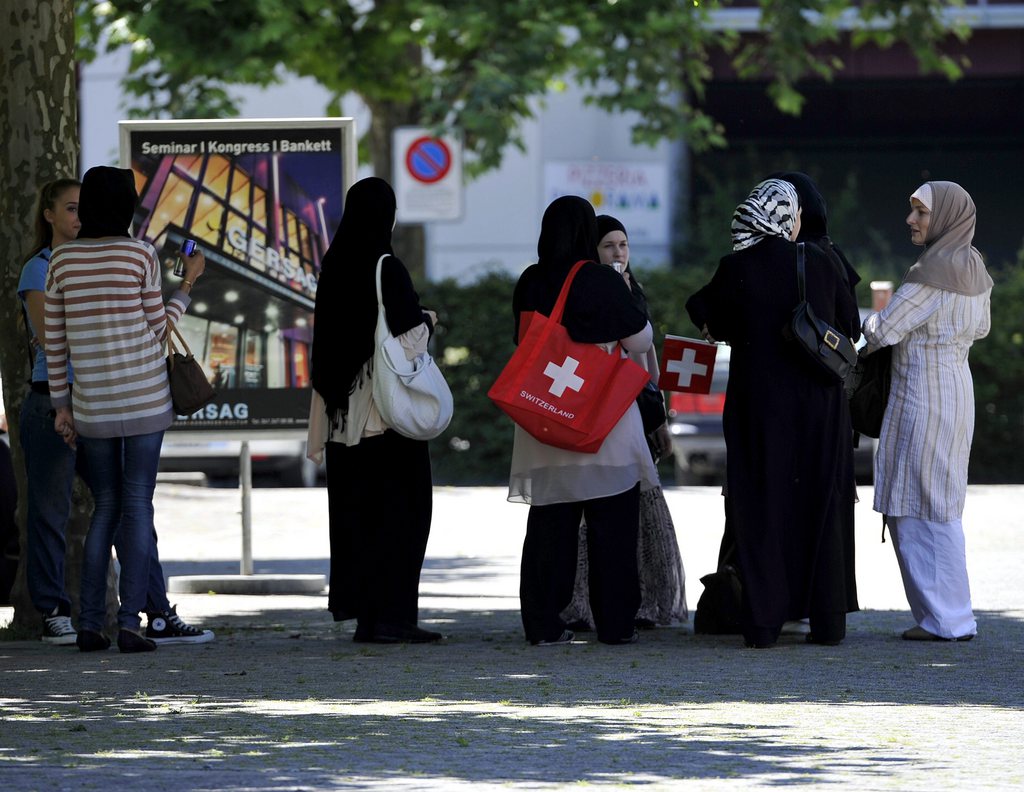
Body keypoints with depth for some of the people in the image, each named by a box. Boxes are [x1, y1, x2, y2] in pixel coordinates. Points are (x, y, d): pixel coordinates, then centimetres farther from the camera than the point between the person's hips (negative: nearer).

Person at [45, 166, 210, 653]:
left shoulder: (62, 260, 3)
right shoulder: (140, 256, -5)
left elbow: (54, 340, 5)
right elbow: (158, 327, 2)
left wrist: (61, 403, 12)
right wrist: (187, 286, 16)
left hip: (92, 405, 3)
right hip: (144, 400, -3)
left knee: (107, 507, 10)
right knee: (136, 506, -1)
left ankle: (89, 622, 3)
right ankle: (130, 619, -8)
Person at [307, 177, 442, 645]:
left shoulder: (334, 267, 7)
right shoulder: (386, 269, -13)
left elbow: (326, 333, 12)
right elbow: (407, 338, -16)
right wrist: (428, 322, 5)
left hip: (342, 409, 7)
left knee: (354, 511, 9)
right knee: (399, 509, -1)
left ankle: (362, 613, 10)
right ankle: (391, 615, -4)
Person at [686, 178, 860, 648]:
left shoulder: (736, 268, -6)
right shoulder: (817, 263, -2)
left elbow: (721, 327, 6)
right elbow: (849, 325, 6)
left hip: (758, 401, -1)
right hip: (819, 402, 1)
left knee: (761, 507, 3)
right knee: (820, 504, 9)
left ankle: (763, 622, -2)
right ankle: (827, 620, 9)